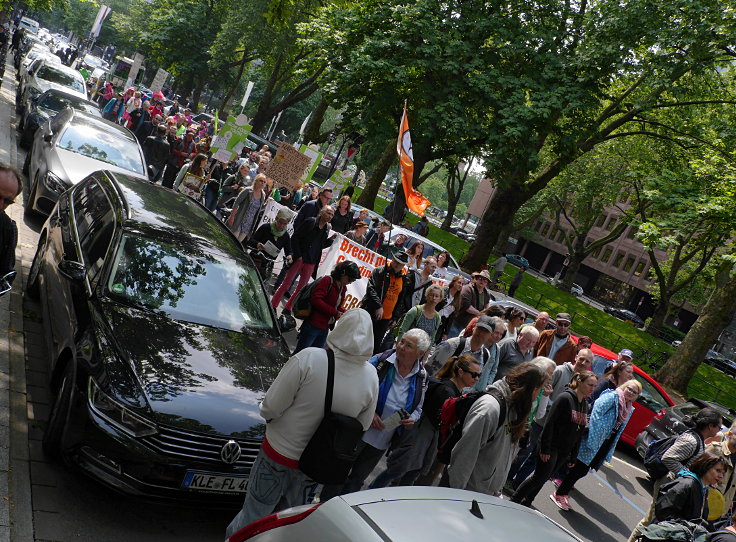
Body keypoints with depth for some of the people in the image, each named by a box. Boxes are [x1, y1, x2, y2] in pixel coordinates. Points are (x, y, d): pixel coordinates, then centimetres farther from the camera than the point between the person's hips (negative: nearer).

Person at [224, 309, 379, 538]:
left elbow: (271, 407, -21)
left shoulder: (309, 358, -25)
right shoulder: (371, 377, -13)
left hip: (279, 453, -4)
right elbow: (361, 427, 0)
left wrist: (267, 413, 1)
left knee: (253, 514, 17)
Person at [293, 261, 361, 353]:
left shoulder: (343, 288, 12)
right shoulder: (327, 281, -12)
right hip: (313, 326, -8)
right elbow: (315, 300, -22)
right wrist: (335, 313, -21)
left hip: (324, 329, 8)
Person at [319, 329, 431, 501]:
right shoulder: (380, 361, -15)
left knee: (357, 479, 21)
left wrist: (413, 419, -11)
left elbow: (418, 408, 11)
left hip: (383, 441, 4)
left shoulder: (421, 377, -2)